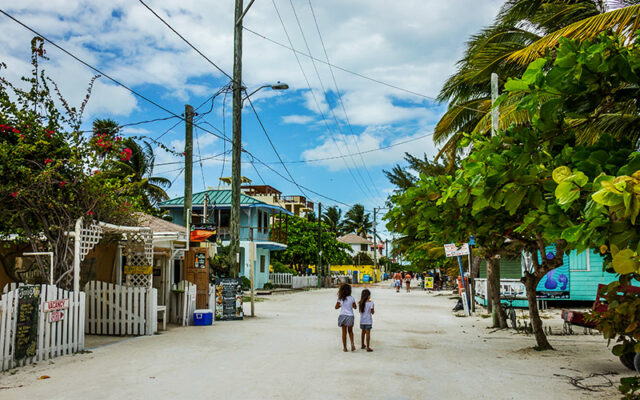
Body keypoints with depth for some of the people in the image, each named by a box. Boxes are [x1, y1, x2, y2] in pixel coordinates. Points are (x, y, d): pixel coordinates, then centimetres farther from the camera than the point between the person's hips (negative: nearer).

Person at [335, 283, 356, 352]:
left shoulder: (340, 299, -8)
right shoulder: (351, 298, -7)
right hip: (350, 316, 0)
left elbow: (336, 307, 1)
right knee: (350, 331, 19)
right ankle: (352, 343, 0)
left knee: (344, 332, 9)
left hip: (343, 316, 0)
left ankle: (344, 347, 12)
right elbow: (354, 307, 3)